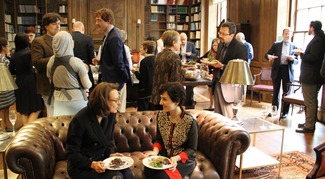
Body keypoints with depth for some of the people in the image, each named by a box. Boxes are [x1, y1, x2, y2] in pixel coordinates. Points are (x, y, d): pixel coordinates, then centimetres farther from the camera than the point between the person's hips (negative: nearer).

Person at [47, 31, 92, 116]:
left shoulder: (51, 61, -2)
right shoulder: (76, 62, -18)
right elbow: (87, 85, -14)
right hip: (76, 99, -5)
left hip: (59, 99, 5)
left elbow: (51, 81, 12)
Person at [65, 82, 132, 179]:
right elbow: (71, 153, -14)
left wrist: (110, 154, -6)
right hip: (81, 167, -6)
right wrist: (92, 164, -27)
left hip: (102, 159, 6)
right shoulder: (80, 120, -21)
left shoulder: (111, 114, -1)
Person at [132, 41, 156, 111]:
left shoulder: (144, 61, -19)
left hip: (145, 91, -7)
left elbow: (142, 78, -19)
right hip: (154, 89, 8)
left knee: (143, 110, 2)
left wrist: (135, 72, -4)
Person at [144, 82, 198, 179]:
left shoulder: (190, 122, -18)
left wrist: (177, 158, -26)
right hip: (164, 156, 4)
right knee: (148, 170, -26)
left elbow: (192, 149, -10)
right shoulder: (161, 115, -3)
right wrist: (155, 151, -12)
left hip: (184, 159, -4)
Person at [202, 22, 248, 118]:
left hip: (229, 87, -8)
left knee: (228, 117, 0)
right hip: (217, 84, 8)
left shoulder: (241, 47, -13)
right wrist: (212, 63, 6)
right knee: (217, 115, 15)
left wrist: (222, 66, -23)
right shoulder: (221, 46, 13)